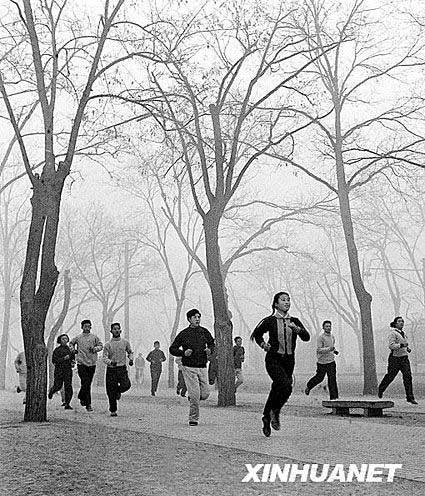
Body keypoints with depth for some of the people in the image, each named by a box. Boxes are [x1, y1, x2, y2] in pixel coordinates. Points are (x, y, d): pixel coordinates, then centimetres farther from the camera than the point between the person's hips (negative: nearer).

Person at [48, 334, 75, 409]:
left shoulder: (70, 349, 10)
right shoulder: (57, 350, -2)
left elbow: (73, 358, 24)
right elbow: (54, 361, -8)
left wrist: (73, 363, 2)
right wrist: (63, 358, -17)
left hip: (68, 370, 2)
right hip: (59, 370, -2)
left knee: (68, 386, -10)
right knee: (58, 386, 1)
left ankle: (67, 404, -7)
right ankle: (51, 390, 39)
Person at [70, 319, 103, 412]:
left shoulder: (94, 337, 5)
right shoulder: (78, 338, 6)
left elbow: (101, 345, 7)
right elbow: (71, 343, 25)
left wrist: (95, 348, -11)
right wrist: (73, 349, 8)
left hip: (92, 364, 2)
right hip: (81, 363, -2)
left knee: (88, 383, 10)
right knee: (85, 384, -11)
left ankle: (81, 397, 37)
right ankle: (88, 404, -7)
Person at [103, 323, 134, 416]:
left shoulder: (125, 342, 6)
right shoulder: (108, 344, 0)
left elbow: (130, 352, 22)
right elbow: (104, 357, -6)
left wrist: (131, 359, 2)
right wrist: (110, 362, -27)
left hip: (122, 368, 1)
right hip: (111, 369, -1)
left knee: (126, 385, -20)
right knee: (111, 392, -1)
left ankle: (118, 391, 16)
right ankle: (113, 411, 14)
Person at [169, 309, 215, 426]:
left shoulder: (205, 332, 5)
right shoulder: (183, 334, -4)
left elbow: (212, 344, 21)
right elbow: (172, 349, 2)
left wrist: (210, 349, -2)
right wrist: (183, 353, -15)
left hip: (202, 367, 4)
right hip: (189, 368, -4)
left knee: (205, 394, 1)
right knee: (195, 394, -10)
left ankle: (192, 397, 34)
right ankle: (193, 419, 6)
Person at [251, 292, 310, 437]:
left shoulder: (295, 321, 7)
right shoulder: (270, 321, -2)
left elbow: (306, 337, -5)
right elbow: (256, 334, 12)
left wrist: (297, 328, -22)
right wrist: (263, 344, -5)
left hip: (289, 360, 4)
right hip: (273, 359, -4)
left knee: (277, 390, 8)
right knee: (286, 386, -24)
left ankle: (266, 417, 27)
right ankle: (275, 412, 0)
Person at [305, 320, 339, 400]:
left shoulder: (332, 337, 10)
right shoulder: (321, 337, -11)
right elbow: (319, 350, -17)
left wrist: (334, 351, 7)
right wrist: (329, 349, -29)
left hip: (331, 361, 5)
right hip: (322, 361, -5)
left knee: (332, 378, -5)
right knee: (319, 378, 8)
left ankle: (334, 397, -4)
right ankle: (308, 387, 35)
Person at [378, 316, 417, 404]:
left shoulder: (403, 333, 14)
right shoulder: (393, 333, -10)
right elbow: (391, 346, -20)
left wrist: (407, 348, 14)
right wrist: (402, 345, -27)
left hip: (404, 358, 6)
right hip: (395, 358, -6)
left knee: (408, 376, -7)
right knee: (390, 376, 4)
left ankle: (410, 397, -7)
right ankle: (381, 389, 31)